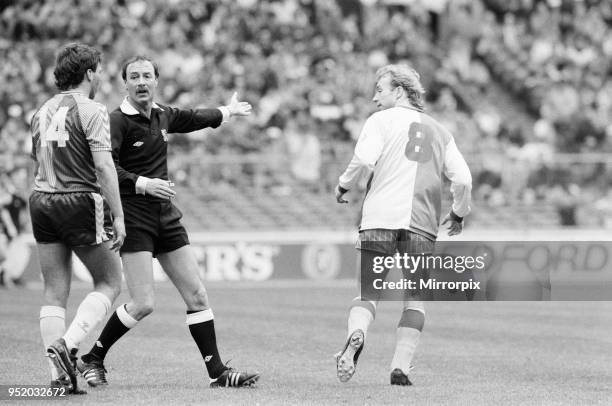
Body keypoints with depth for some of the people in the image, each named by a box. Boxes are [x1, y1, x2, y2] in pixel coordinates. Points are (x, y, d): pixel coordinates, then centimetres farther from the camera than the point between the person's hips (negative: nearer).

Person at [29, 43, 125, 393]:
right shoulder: (91, 111, -10)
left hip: (42, 201, 7)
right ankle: (68, 344, -12)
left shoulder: (42, 112, 13)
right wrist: (118, 217, -17)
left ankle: (59, 375, 3)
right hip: (81, 203, -7)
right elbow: (103, 166, -17)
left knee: (55, 292, 7)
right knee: (110, 283, 6)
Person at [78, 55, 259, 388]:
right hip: (133, 219, -7)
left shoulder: (163, 116, 10)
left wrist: (227, 111, 46)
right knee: (143, 303, -14)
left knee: (197, 296, 4)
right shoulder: (118, 121, -12)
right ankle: (91, 360, 5)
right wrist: (143, 183, -30)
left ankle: (217, 371, 10)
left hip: (166, 217, 7)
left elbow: (192, 118, 32)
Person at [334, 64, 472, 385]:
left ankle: (356, 335, -25)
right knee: (414, 299, 11)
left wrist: (343, 186, 8)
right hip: (422, 226, 2)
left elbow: (363, 161, -10)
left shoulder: (382, 121, 7)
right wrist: (458, 214, 25)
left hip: (379, 220, -2)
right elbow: (462, 179, 10)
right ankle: (401, 367, -2)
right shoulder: (439, 132, 19)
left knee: (368, 293, 6)